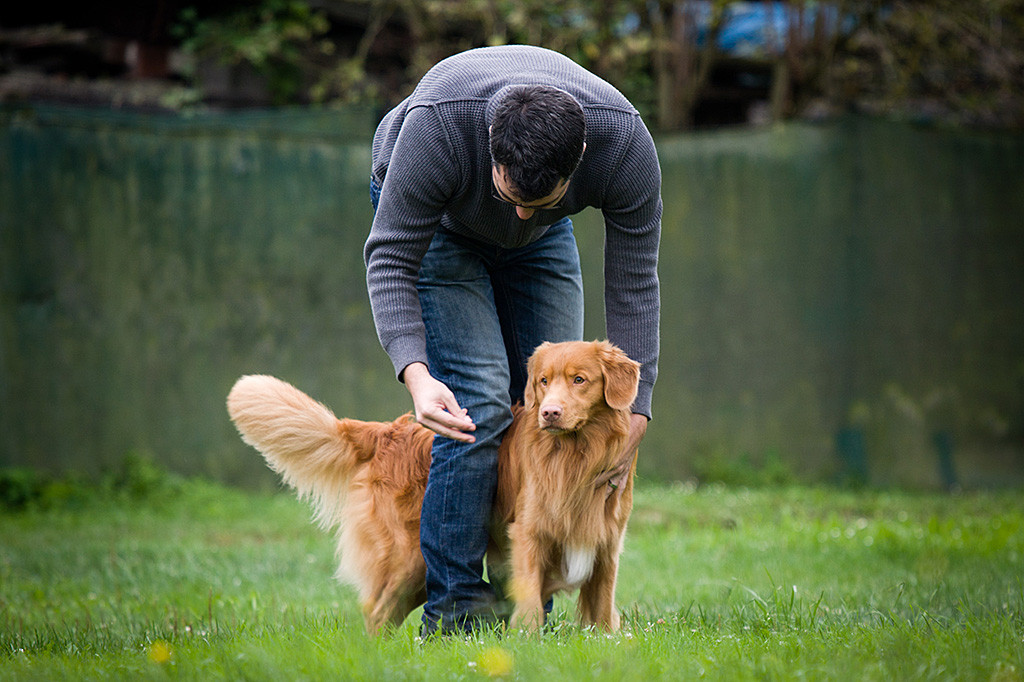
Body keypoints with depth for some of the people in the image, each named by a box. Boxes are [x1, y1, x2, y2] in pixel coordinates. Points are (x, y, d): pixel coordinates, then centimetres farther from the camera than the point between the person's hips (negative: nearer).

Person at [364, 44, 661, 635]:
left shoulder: (625, 143, -35)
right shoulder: (436, 125, -42)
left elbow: (635, 282, -24)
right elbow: (390, 259, -32)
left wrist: (635, 415, -28)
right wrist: (416, 375, -46)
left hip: (542, 246, 3)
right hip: (432, 217, -3)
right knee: (480, 401, -20)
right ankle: (454, 608, -14)